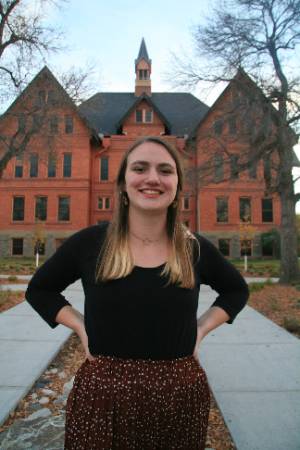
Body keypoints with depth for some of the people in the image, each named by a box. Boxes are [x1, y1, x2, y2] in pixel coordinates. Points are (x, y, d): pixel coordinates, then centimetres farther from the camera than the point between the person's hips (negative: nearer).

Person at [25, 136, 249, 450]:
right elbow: (39, 289, 8)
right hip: (102, 391, -1)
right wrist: (81, 327, -4)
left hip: (181, 393, 2)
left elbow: (236, 290, 15)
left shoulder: (196, 248, -3)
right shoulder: (89, 242, -7)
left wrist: (201, 329, 1)